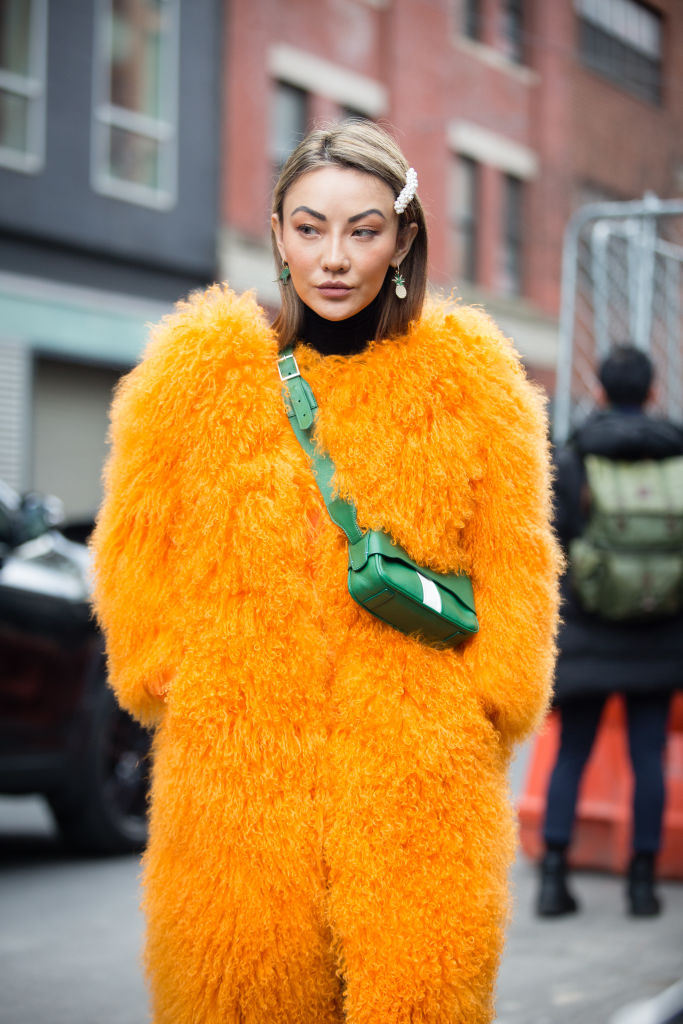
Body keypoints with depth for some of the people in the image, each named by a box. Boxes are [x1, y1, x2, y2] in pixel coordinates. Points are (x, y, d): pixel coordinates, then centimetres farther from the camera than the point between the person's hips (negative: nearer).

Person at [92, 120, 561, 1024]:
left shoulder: (469, 375, 7)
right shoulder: (200, 369, 7)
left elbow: (513, 557, 9)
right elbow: (139, 544, 13)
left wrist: (488, 705, 2)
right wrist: (169, 680, 6)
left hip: (417, 760, 0)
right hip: (236, 747, 1)